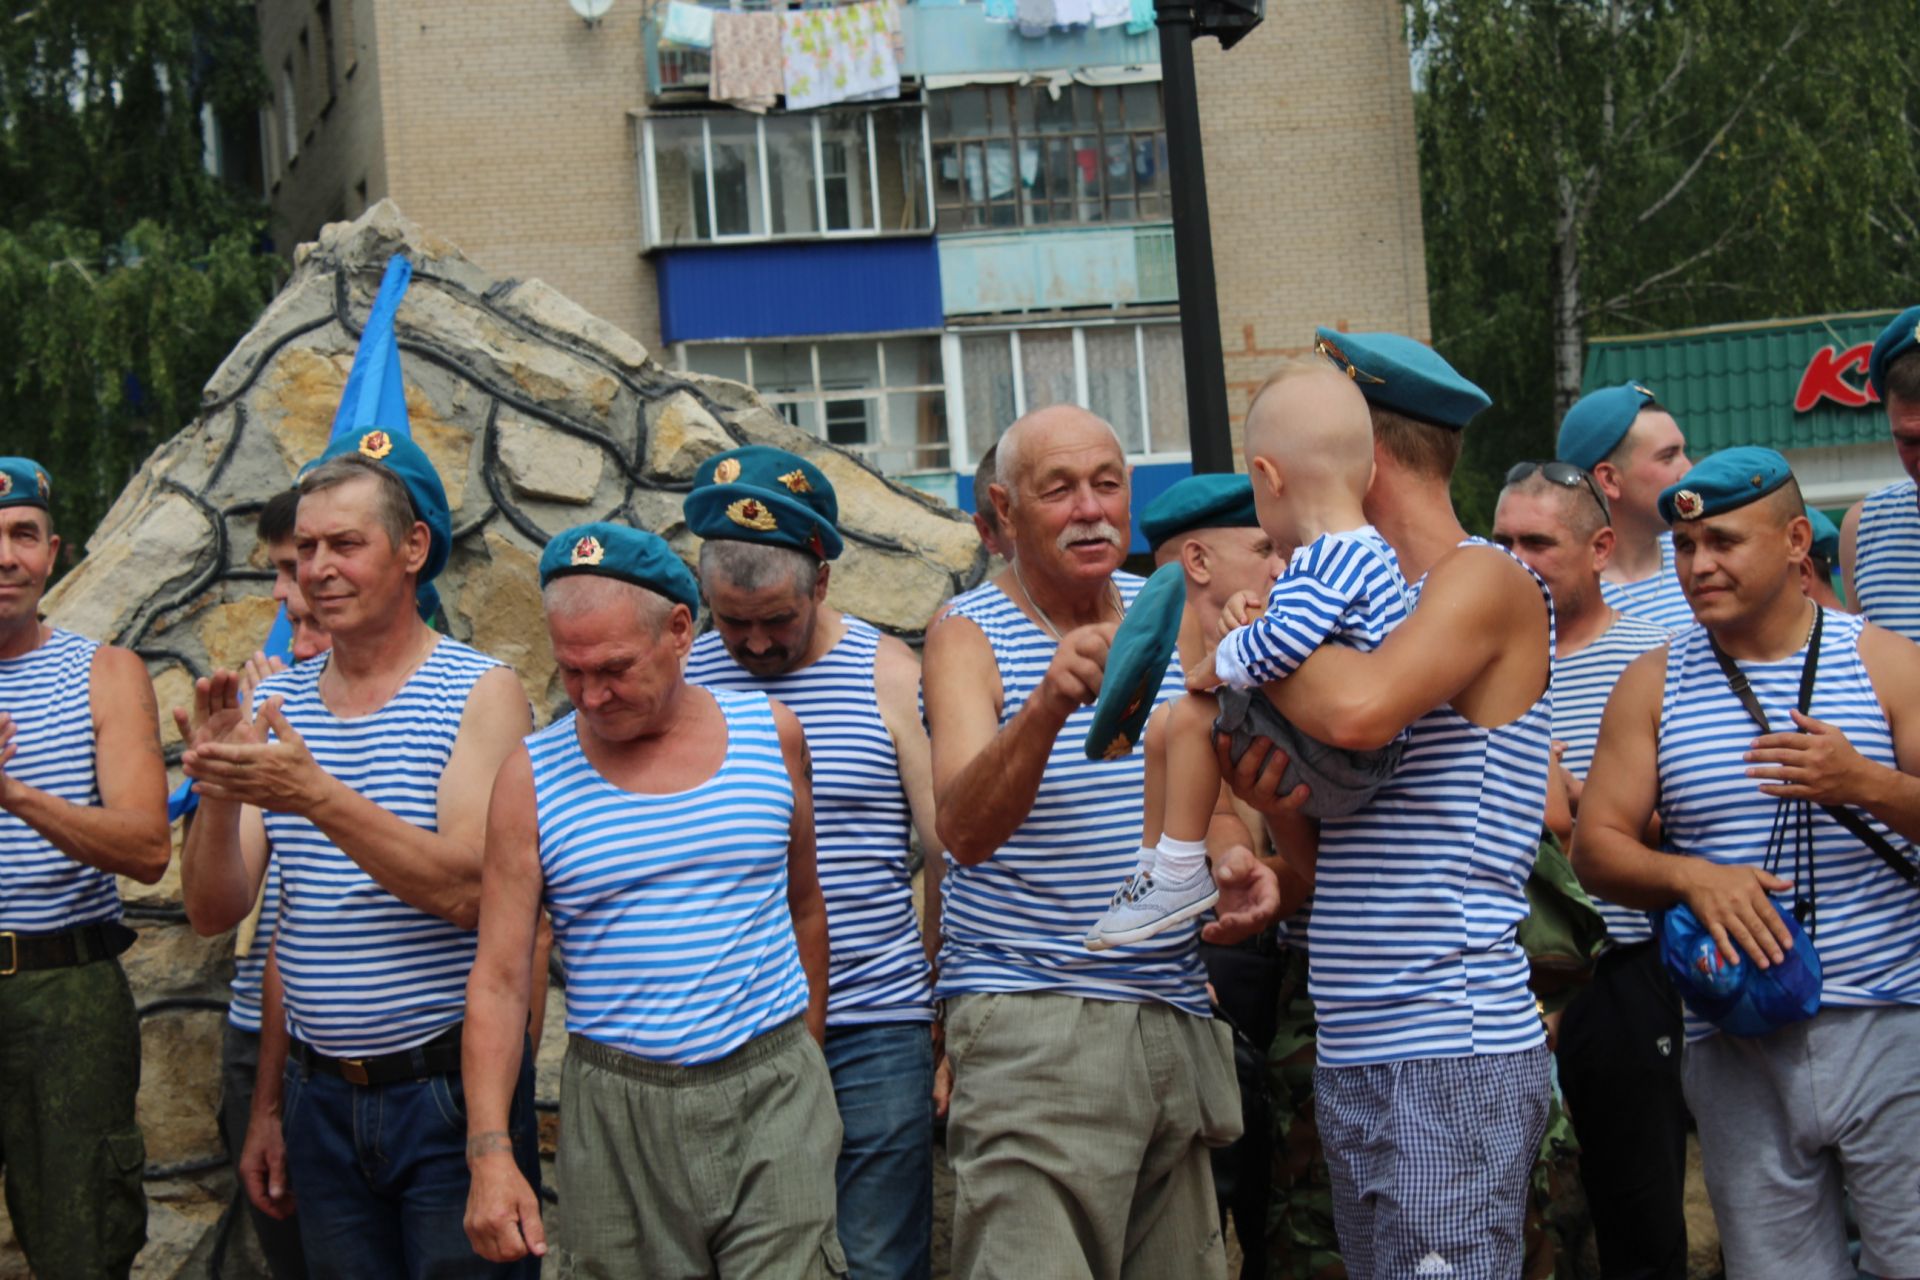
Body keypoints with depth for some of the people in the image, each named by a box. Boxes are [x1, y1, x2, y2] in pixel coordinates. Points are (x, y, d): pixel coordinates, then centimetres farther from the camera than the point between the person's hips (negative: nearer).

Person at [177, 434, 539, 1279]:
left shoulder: (480, 693, -7)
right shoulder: (274, 708, 8)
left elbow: (468, 891, -20)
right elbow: (215, 913, 6)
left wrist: (317, 795, -28)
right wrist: (219, 795, -12)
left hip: (450, 1091, -4)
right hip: (320, 1099, 4)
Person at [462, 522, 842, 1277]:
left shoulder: (770, 734, 4)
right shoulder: (534, 777, -1)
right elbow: (498, 979, -3)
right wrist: (489, 1153, -12)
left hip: (770, 1095, 0)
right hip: (617, 1113, 0)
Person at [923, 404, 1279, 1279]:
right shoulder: (971, 636, -7)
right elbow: (963, 830, -23)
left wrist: (1236, 863, -1)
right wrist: (1048, 705, -40)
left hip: (1175, 1017, 6)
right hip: (1032, 1029, -6)